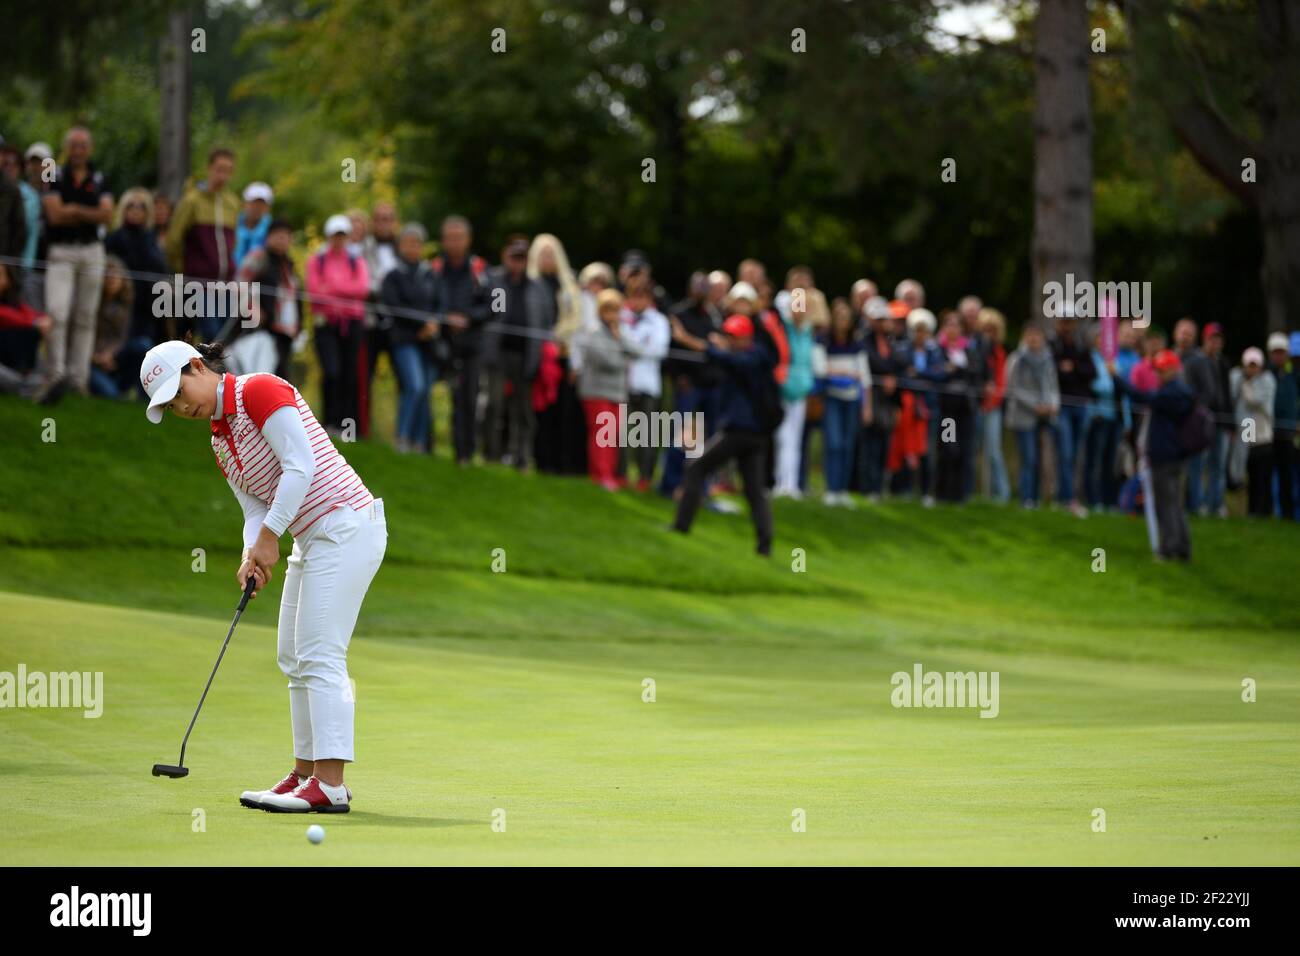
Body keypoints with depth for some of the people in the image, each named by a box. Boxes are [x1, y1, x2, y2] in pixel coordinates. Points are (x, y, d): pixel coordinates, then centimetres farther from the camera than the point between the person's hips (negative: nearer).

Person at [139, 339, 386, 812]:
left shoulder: (259, 391, -12)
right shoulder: (220, 442, 16)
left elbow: (301, 466, -19)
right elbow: (256, 510, 11)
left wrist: (269, 537, -17)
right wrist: (253, 557, -9)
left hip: (345, 525, -10)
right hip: (312, 538, 10)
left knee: (319, 656, -13)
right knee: (294, 656, 13)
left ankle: (330, 786, -14)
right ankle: (307, 772, 19)